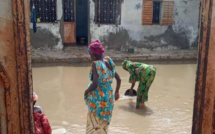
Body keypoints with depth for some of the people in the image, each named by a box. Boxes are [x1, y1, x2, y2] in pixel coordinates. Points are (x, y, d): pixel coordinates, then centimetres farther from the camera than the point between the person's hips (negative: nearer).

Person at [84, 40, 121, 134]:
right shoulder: (109, 62, 1)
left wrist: (86, 92, -8)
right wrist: (116, 92, 23)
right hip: (109, 97, 7)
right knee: (103, 124, 23)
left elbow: (95, 84, -27)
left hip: (97, 99, -7)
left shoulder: (96, 64, -18)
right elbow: (118, 79, 8)